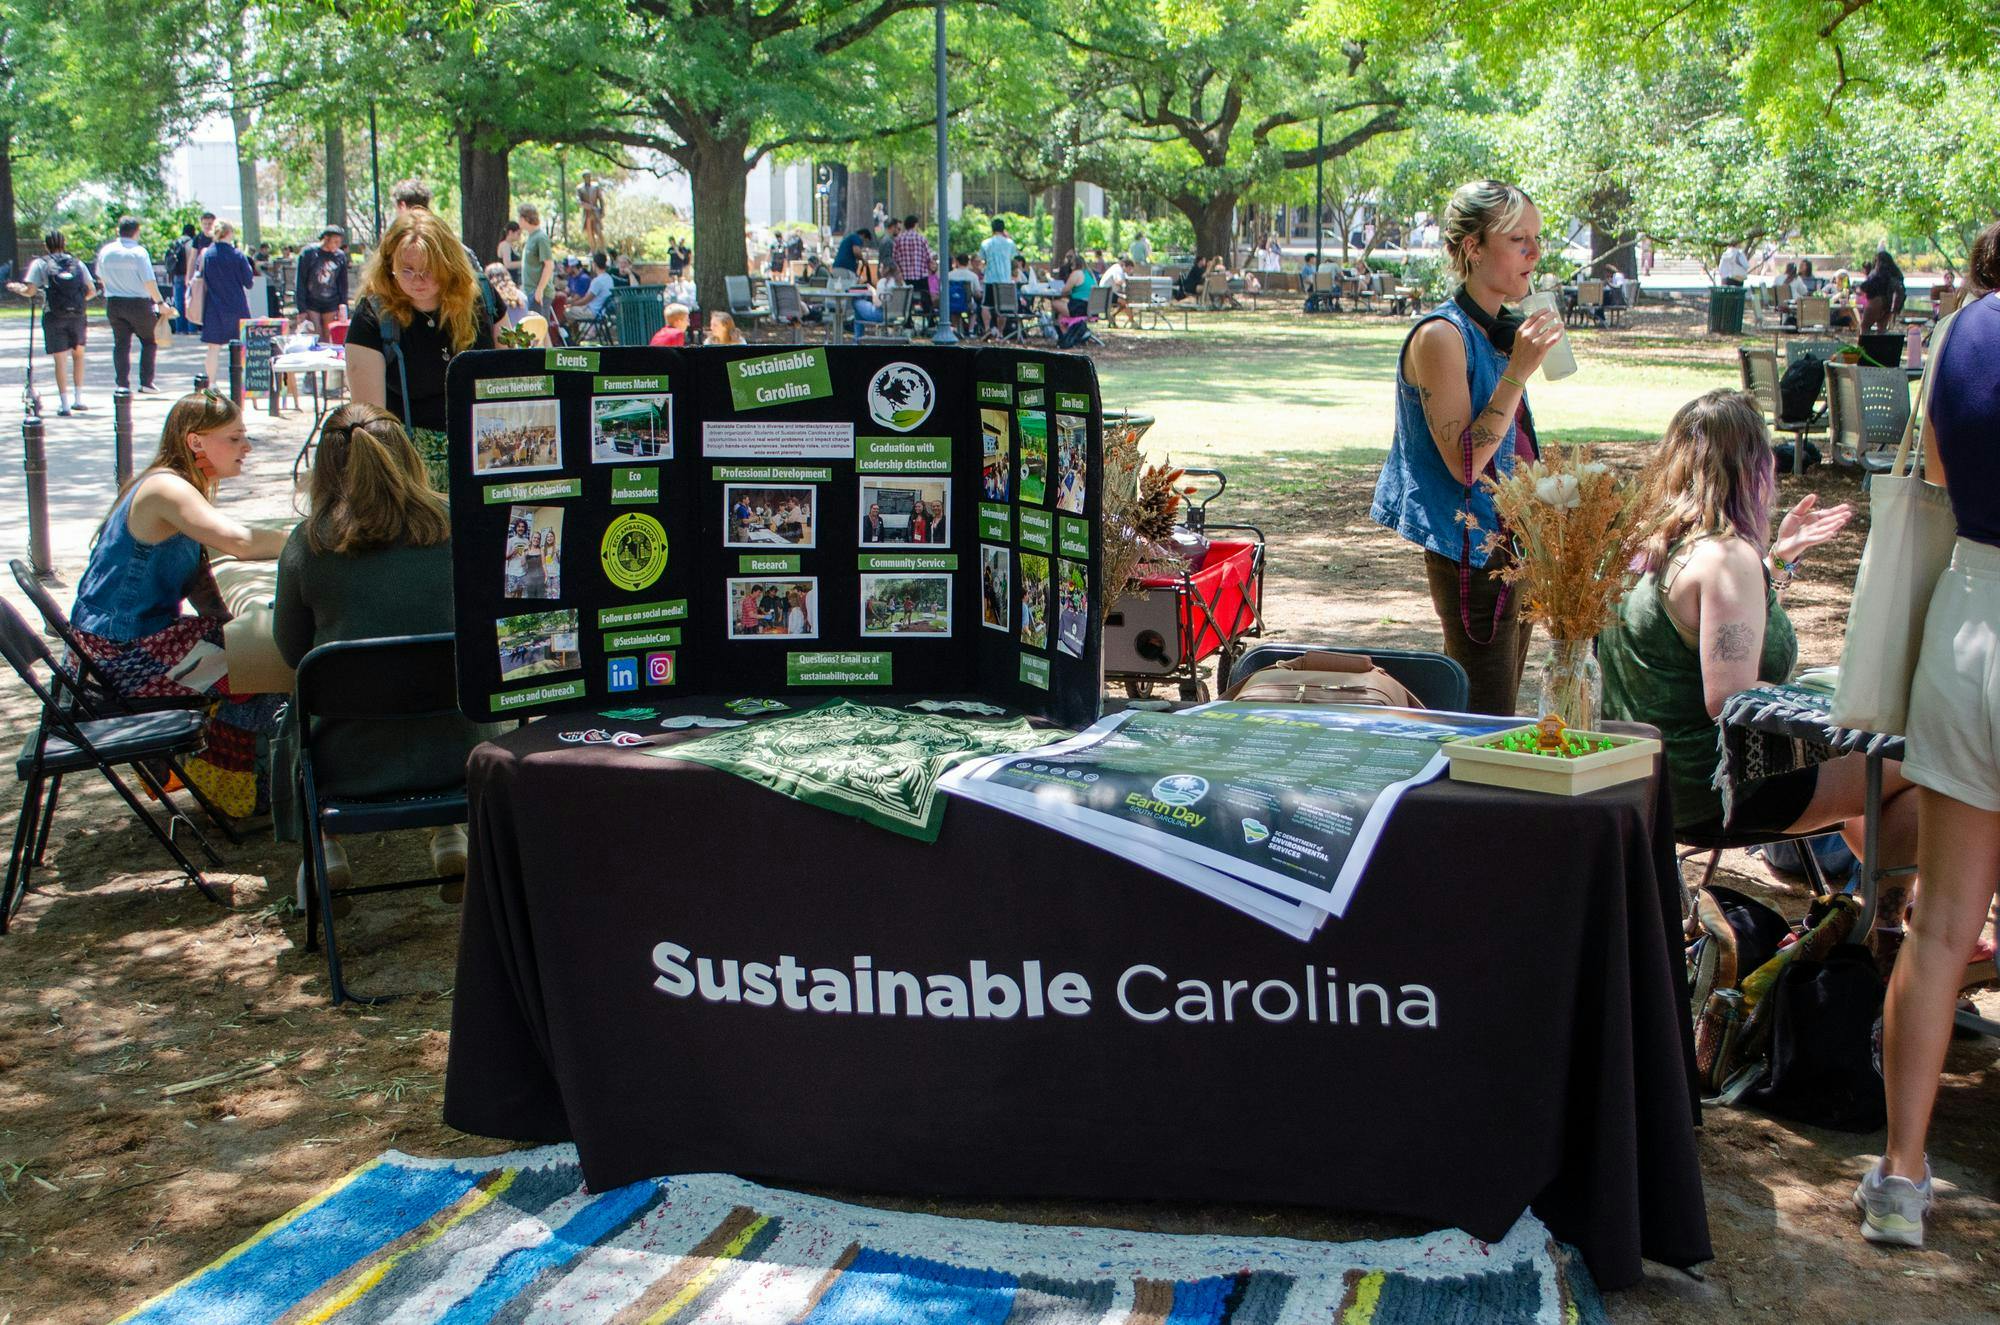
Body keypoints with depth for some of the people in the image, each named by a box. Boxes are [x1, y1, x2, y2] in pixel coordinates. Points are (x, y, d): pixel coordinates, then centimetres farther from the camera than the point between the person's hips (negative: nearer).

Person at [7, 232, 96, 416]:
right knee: (78, 354, 19)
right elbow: (92, 290, 6)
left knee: (60, 359, 2)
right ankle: (78, 399, 18)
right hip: (78, 315, 2)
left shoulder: (40, 264, 2)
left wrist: (16, 287, 14)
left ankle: (64, 404, 0)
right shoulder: (77, 264, 10)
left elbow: (30, 291, -5)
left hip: (54, 317, -2)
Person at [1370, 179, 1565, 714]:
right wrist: (1518, 372, -22)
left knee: (1501, 712, 14)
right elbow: (1464, 462, -22)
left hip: (1511, 546, 9)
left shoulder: (1500, 332, 12)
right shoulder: (1441, 335, -15)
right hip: (1470, 554, -9)